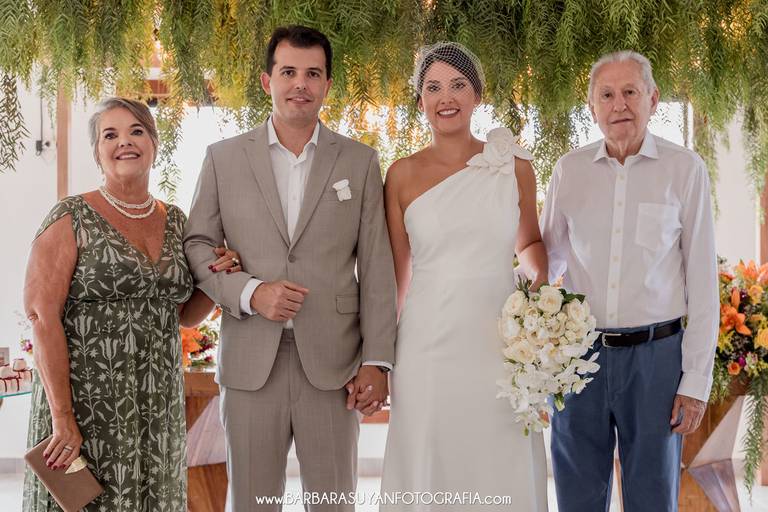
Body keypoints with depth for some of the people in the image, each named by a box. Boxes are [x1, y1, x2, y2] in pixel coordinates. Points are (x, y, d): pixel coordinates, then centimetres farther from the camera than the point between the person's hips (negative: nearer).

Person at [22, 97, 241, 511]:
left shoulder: (175, 221, 9)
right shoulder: (72, 218, -6)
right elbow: (41, 315, -13)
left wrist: (219, 279, -5)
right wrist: (62, 416, -18)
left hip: (159, 407, 5)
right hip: (86, 401, -5)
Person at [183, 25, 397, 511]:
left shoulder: (361, 161, 6)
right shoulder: (224, 157, 6)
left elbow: (377, 268, 3)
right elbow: (198, 245, 6)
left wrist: (377, 361, -4)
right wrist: (250, 292, -12)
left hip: (332, 362, 0)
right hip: (250, 361, 0)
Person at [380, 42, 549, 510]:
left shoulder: (513, 165, 2)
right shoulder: (403, 175, 2)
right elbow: (395, 271, 9)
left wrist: (540, 279, -4)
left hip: (500, 344, 0)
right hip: (428, 345, 0)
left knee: (503, 471, 7)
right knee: (429, 472, 7)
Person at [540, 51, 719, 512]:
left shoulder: (684, 169, -3)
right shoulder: (569, 170, 4)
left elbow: (702, 279, -1)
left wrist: (697, 379, -5)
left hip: (655, 355, -2)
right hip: (577, 351, 2)